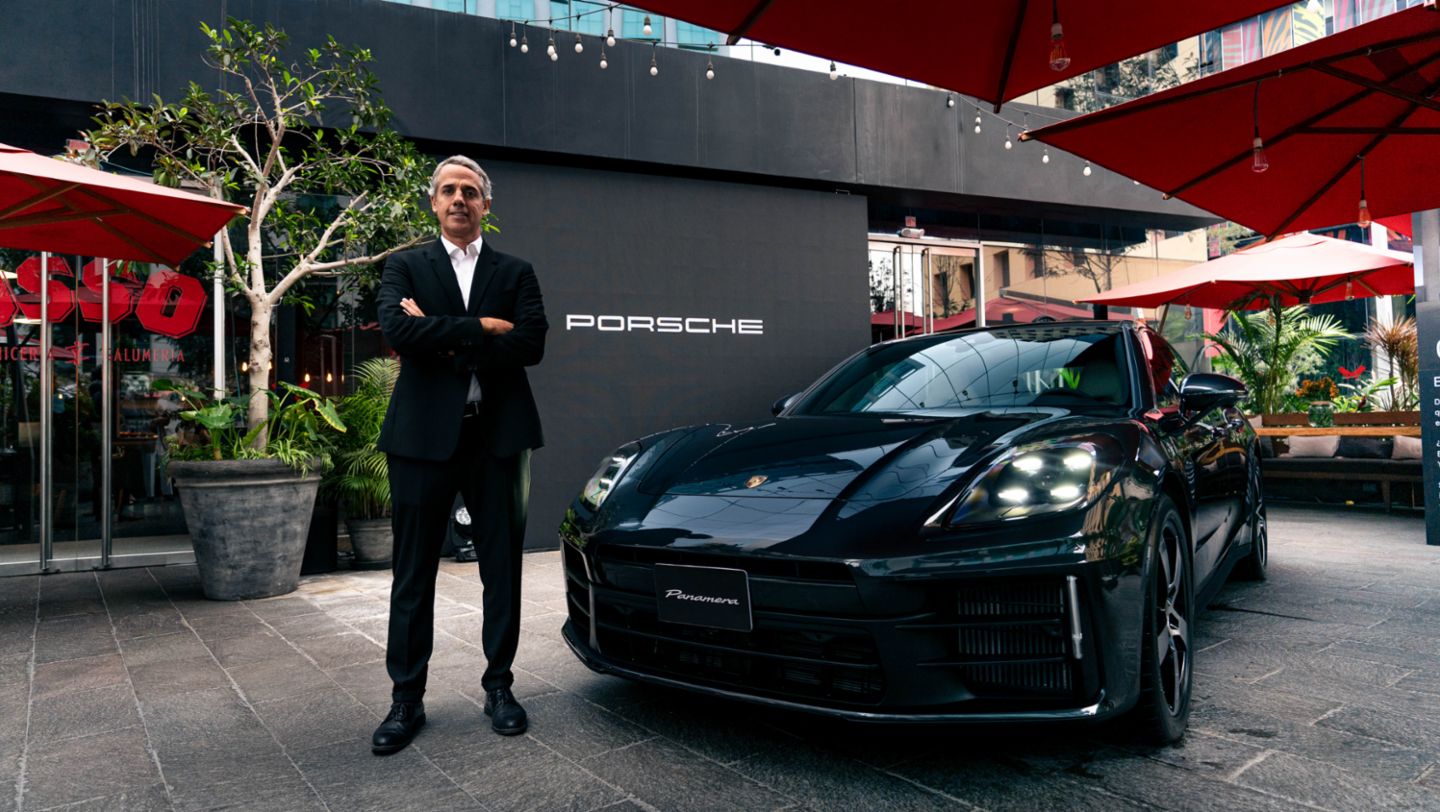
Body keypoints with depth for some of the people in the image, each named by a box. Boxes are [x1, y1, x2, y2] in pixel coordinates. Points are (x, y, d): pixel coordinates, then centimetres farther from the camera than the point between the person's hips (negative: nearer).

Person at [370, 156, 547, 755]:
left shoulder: (515, 272, 10)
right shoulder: (405, 267, 8)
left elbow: (531, 344, -7)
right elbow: (399, 330, -12)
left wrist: (445, 342, -10)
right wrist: (481, 328, -12)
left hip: (497, 435, 1)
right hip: (424, 436, -1)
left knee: (502, 569, 8)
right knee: (413, 573, 6)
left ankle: (499, 686, 23)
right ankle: (407, 700, 17)